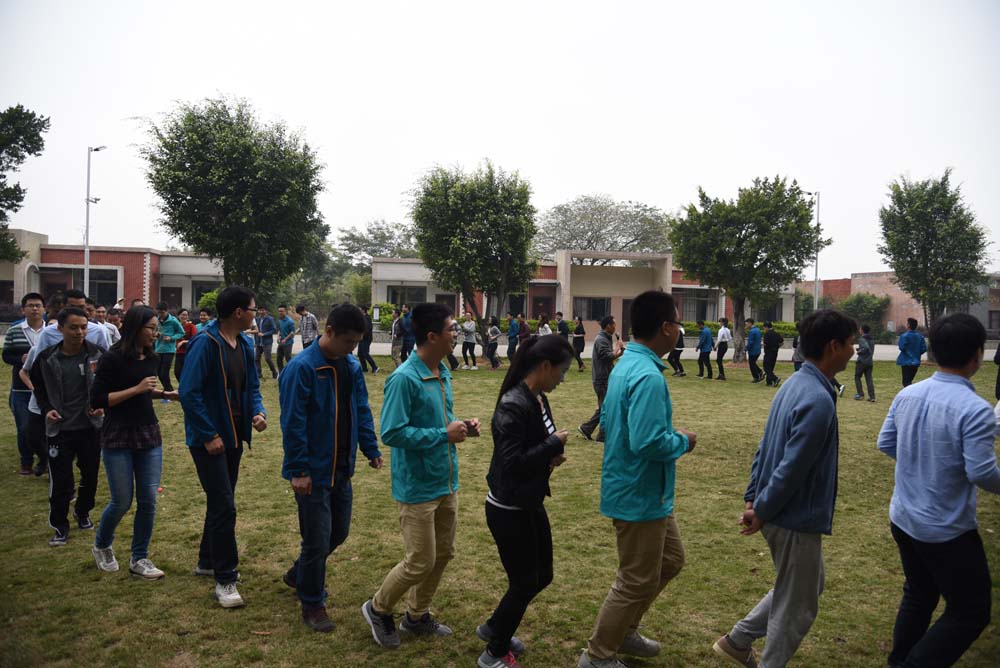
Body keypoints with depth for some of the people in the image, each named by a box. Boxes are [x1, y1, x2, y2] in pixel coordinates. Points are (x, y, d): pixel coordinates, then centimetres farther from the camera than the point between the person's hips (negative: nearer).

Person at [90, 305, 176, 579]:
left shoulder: (152, 359, 6)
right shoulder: (112, 358, -12)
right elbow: (97, 400, -14)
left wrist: (162, 394, 6)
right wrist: (136, 389, -19)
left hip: (149, 435, 5)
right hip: (118, 437, -5)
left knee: (148, 500, 3)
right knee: (122, 502, 2)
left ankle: (139, 558, 17)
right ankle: (101, 546, 31)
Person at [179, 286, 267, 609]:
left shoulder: (245, 344, 5)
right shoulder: (205, 343, -19)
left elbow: (252, 386, 14)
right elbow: (189, 392, -21)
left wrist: (258, 412, -5)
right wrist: (209, 435, -20)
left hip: (234, 435, 8)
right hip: (209, 439, -8)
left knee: (219, 503, 19)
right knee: (224, 507, -8)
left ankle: (208, 561, 36)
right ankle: (225, 579, 3)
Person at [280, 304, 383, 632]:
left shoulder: (352, 367, 5)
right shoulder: (302, 368, -18)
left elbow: (362, 412, 12)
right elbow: (292, 423, -19)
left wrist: (371, 449, 6)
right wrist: (299, 470, -18)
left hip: (341, 469, 7)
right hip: (313, 471, -7)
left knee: (338, 531, 18)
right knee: (318, 539, 2)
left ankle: (299, 574, 42)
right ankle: (312, 604, 22)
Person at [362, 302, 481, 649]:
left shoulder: (443, 373, 5)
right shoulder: (404, 379, -22)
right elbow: (392, 433, -24)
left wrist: (461, 426, -3)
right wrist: (444, 435, -23)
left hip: (447, 482, 9)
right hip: (417, 488, -8)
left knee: (443, 554, 18)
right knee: (420, 562, 2)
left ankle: (417, 615, 37)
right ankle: (378, 609, 28)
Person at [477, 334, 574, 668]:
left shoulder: (539, 399, 4)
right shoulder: (513, 405, -25)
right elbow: (511, 461, -27)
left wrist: (550, 458, -6)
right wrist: (555, 445, -19)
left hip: (531, 503, 9)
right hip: (508, 510, -9)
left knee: (542, 575, 19)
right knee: (524, 583, 5)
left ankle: (494, 627, 41)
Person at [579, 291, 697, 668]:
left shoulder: (625, 365, 6)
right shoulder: (647, 376, -26)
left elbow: (608, 421, 14)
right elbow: (648, 442, -32)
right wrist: (683, 442, -12)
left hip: (645, 492, 10)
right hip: (640, 496, -10)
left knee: (670, 560, 24)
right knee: (638, 582, 5)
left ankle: (623, 631, 36)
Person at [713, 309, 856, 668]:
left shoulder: (795, 385, 5)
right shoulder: (819, 400, -25)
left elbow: (766, 448, 9)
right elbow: (791, 469, -25)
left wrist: (752, 497, 11)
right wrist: (761, 512, -14)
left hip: (780, 515, 9)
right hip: (797, 519, -9)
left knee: (804, 585, 26)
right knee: (798, 606, 10)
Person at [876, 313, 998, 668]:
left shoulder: (907, 395, -2)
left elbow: (885, 443, 7)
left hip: (903, 519, 7)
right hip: (947, 531, -7)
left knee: (918, 596, 24)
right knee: (970, 612, 11)